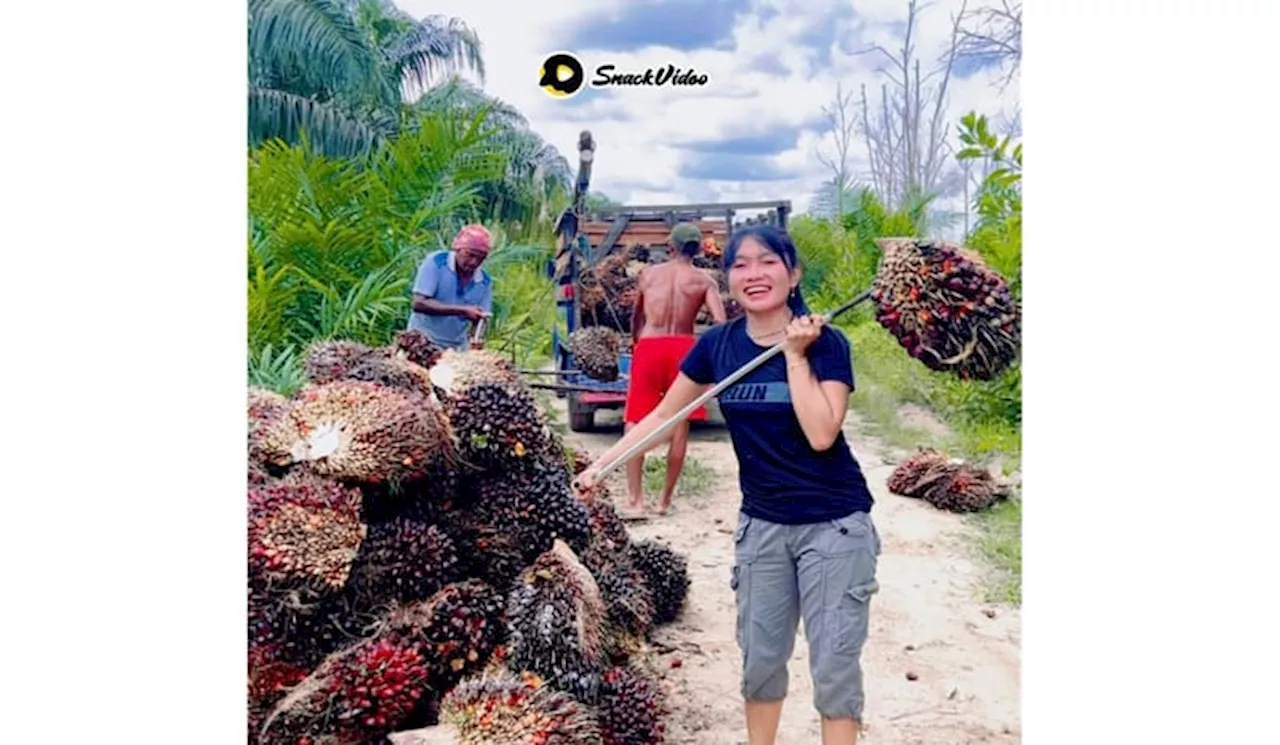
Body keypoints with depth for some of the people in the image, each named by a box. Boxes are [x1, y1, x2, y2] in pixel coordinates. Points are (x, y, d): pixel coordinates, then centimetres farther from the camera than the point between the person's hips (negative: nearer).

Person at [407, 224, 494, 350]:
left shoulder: (485, 282, 0)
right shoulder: (435, 262, -11)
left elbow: (478, 320, 2)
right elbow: (419, 304, -19)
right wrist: (462, 310, -25)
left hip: (457, 349, 4)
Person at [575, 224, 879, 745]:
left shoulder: (826, 343, -13)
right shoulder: (718, 345, -3)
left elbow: (821, 434, -24)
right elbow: (662, 415, 4)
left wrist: (795, 354, -21)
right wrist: (600, 466, 0)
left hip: (834, 525, -3)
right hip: (762, 524, 4)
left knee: (834, 664, 3)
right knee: (760, 659, 15)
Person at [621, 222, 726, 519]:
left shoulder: (648, 274, 11)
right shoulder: (704, 281, 6)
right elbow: (721, 323, -9)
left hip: (648, 347, 0)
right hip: (683, 348, 0)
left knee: (635, 423, 5)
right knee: (679, 424, 10)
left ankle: (635, 500, -2)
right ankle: (666, 499, 15)